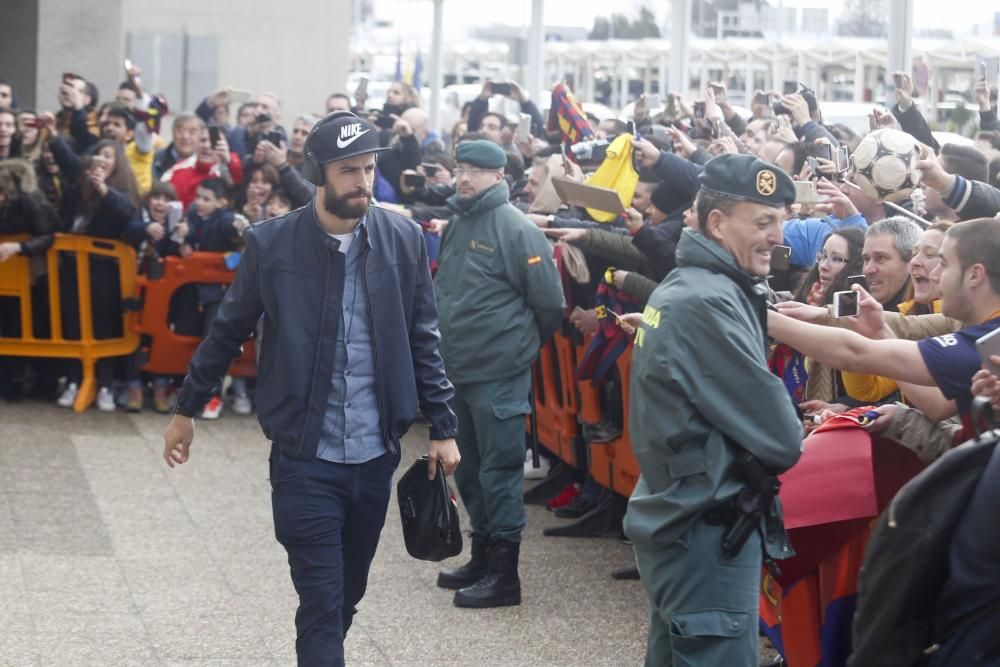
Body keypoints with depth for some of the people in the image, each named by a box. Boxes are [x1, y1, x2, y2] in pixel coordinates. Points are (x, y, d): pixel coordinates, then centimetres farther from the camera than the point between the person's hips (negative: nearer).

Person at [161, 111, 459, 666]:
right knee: (322, 603, -5)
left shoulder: (403, 239, -1)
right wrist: (188, 410, 12)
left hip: (375, 454, 3)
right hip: (304, 457, -3)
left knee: (348, 596, 15)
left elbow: (423, 340, 6)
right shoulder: (271, 244, -7)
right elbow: (228, 331, 5)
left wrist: (443, 427, 4)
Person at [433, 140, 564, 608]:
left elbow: (548, 304, -11)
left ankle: (504, 574, 2)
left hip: (499, 376, -8)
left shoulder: (516, 229, -13)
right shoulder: (456, 225, 11)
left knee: (499, 470, -4)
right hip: (459, 371, 8)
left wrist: (522, 346, 1)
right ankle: (482, 558, 28)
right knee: (469, 469, 16)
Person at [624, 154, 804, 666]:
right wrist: (784, 434, 1)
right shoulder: (709, 302, -21)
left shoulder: (683, 286, 12)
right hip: (707, 531, -11)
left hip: (676, 516, 11)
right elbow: (781, 439, -20)